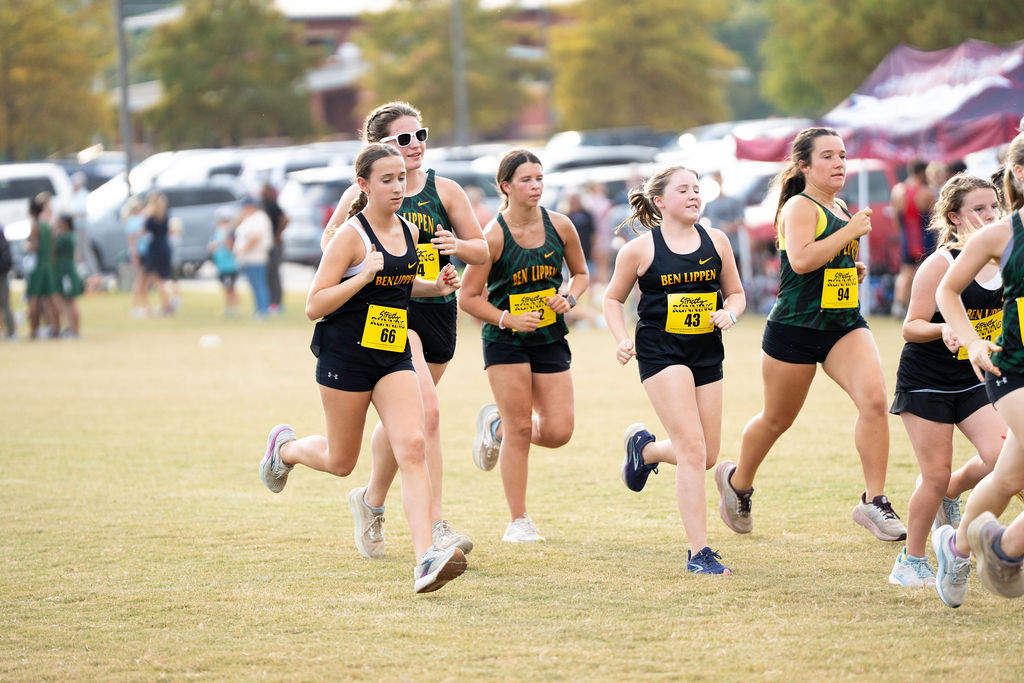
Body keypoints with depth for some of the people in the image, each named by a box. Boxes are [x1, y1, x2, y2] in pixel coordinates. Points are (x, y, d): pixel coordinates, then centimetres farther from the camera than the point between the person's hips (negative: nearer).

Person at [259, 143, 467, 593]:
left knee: (412, 446, -15)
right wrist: (363, 276, -25)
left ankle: (427, 558, -24)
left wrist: (435, 287, 8)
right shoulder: (351, 235, -13)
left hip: (394, 358, 5)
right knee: (340, 463, 9)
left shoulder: (408, 231, 7)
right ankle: (284, 447, 44)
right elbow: (314, 306, -14)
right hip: (346, 357, -5)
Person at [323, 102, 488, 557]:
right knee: (425, 413, -21)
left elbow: (483, 250, 8)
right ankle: (436, 526, -22)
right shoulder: (361, 196, -3)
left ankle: (371, 502, 40)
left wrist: (458, 246, -14)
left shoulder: (443, 190, 5)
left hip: (437, 313, 5)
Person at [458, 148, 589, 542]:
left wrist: (569, 298, -6)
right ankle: (518, 522, 6)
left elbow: (581, 273, 15)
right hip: (505, 342, -4)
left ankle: (496, 425, 27)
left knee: (558, 431, -4)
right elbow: (468, 297, -8)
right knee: (520, 429, -6)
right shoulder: (494, 236, -13)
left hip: (550, 339, 4)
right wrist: (507, 319, -20)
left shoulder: (559, 226, -2)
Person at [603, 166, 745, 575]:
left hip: (706, 354, 5)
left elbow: (735, 293, 16)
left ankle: (644, 447, 40)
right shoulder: (640, 250, -3)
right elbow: (613, 299, 8)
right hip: (661, 353, -5)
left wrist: (728, 314, -7)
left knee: (706, 456, 7)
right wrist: (622, 340, -7)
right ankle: (699, 553, -11)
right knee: (692, 450, -15)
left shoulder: (716, 241, 6)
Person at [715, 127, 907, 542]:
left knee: (874, 398, -19)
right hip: (796, 328, -6)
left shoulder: (840, 209, 15)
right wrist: (851, 232, -21)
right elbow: (801, 259, -27)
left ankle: (874, 502, -16)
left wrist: (854, 271, 12)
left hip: (845, 325, 6)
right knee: (777, 420, 10)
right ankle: (738, 482, 39)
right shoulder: (800, 207, -11)